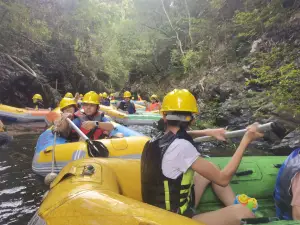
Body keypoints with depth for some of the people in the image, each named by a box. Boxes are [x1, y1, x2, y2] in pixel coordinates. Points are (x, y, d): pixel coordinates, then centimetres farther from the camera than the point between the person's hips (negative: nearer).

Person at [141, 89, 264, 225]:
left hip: (161, 213, 8)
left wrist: (208, 132, 13)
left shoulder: (156, 141, -2)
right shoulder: (180, 146, -27)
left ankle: (234, 206, 15)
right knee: (243, 212, -15)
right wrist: (246, 140, -13)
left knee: (210, 170, 14)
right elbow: (222, 179, -20)